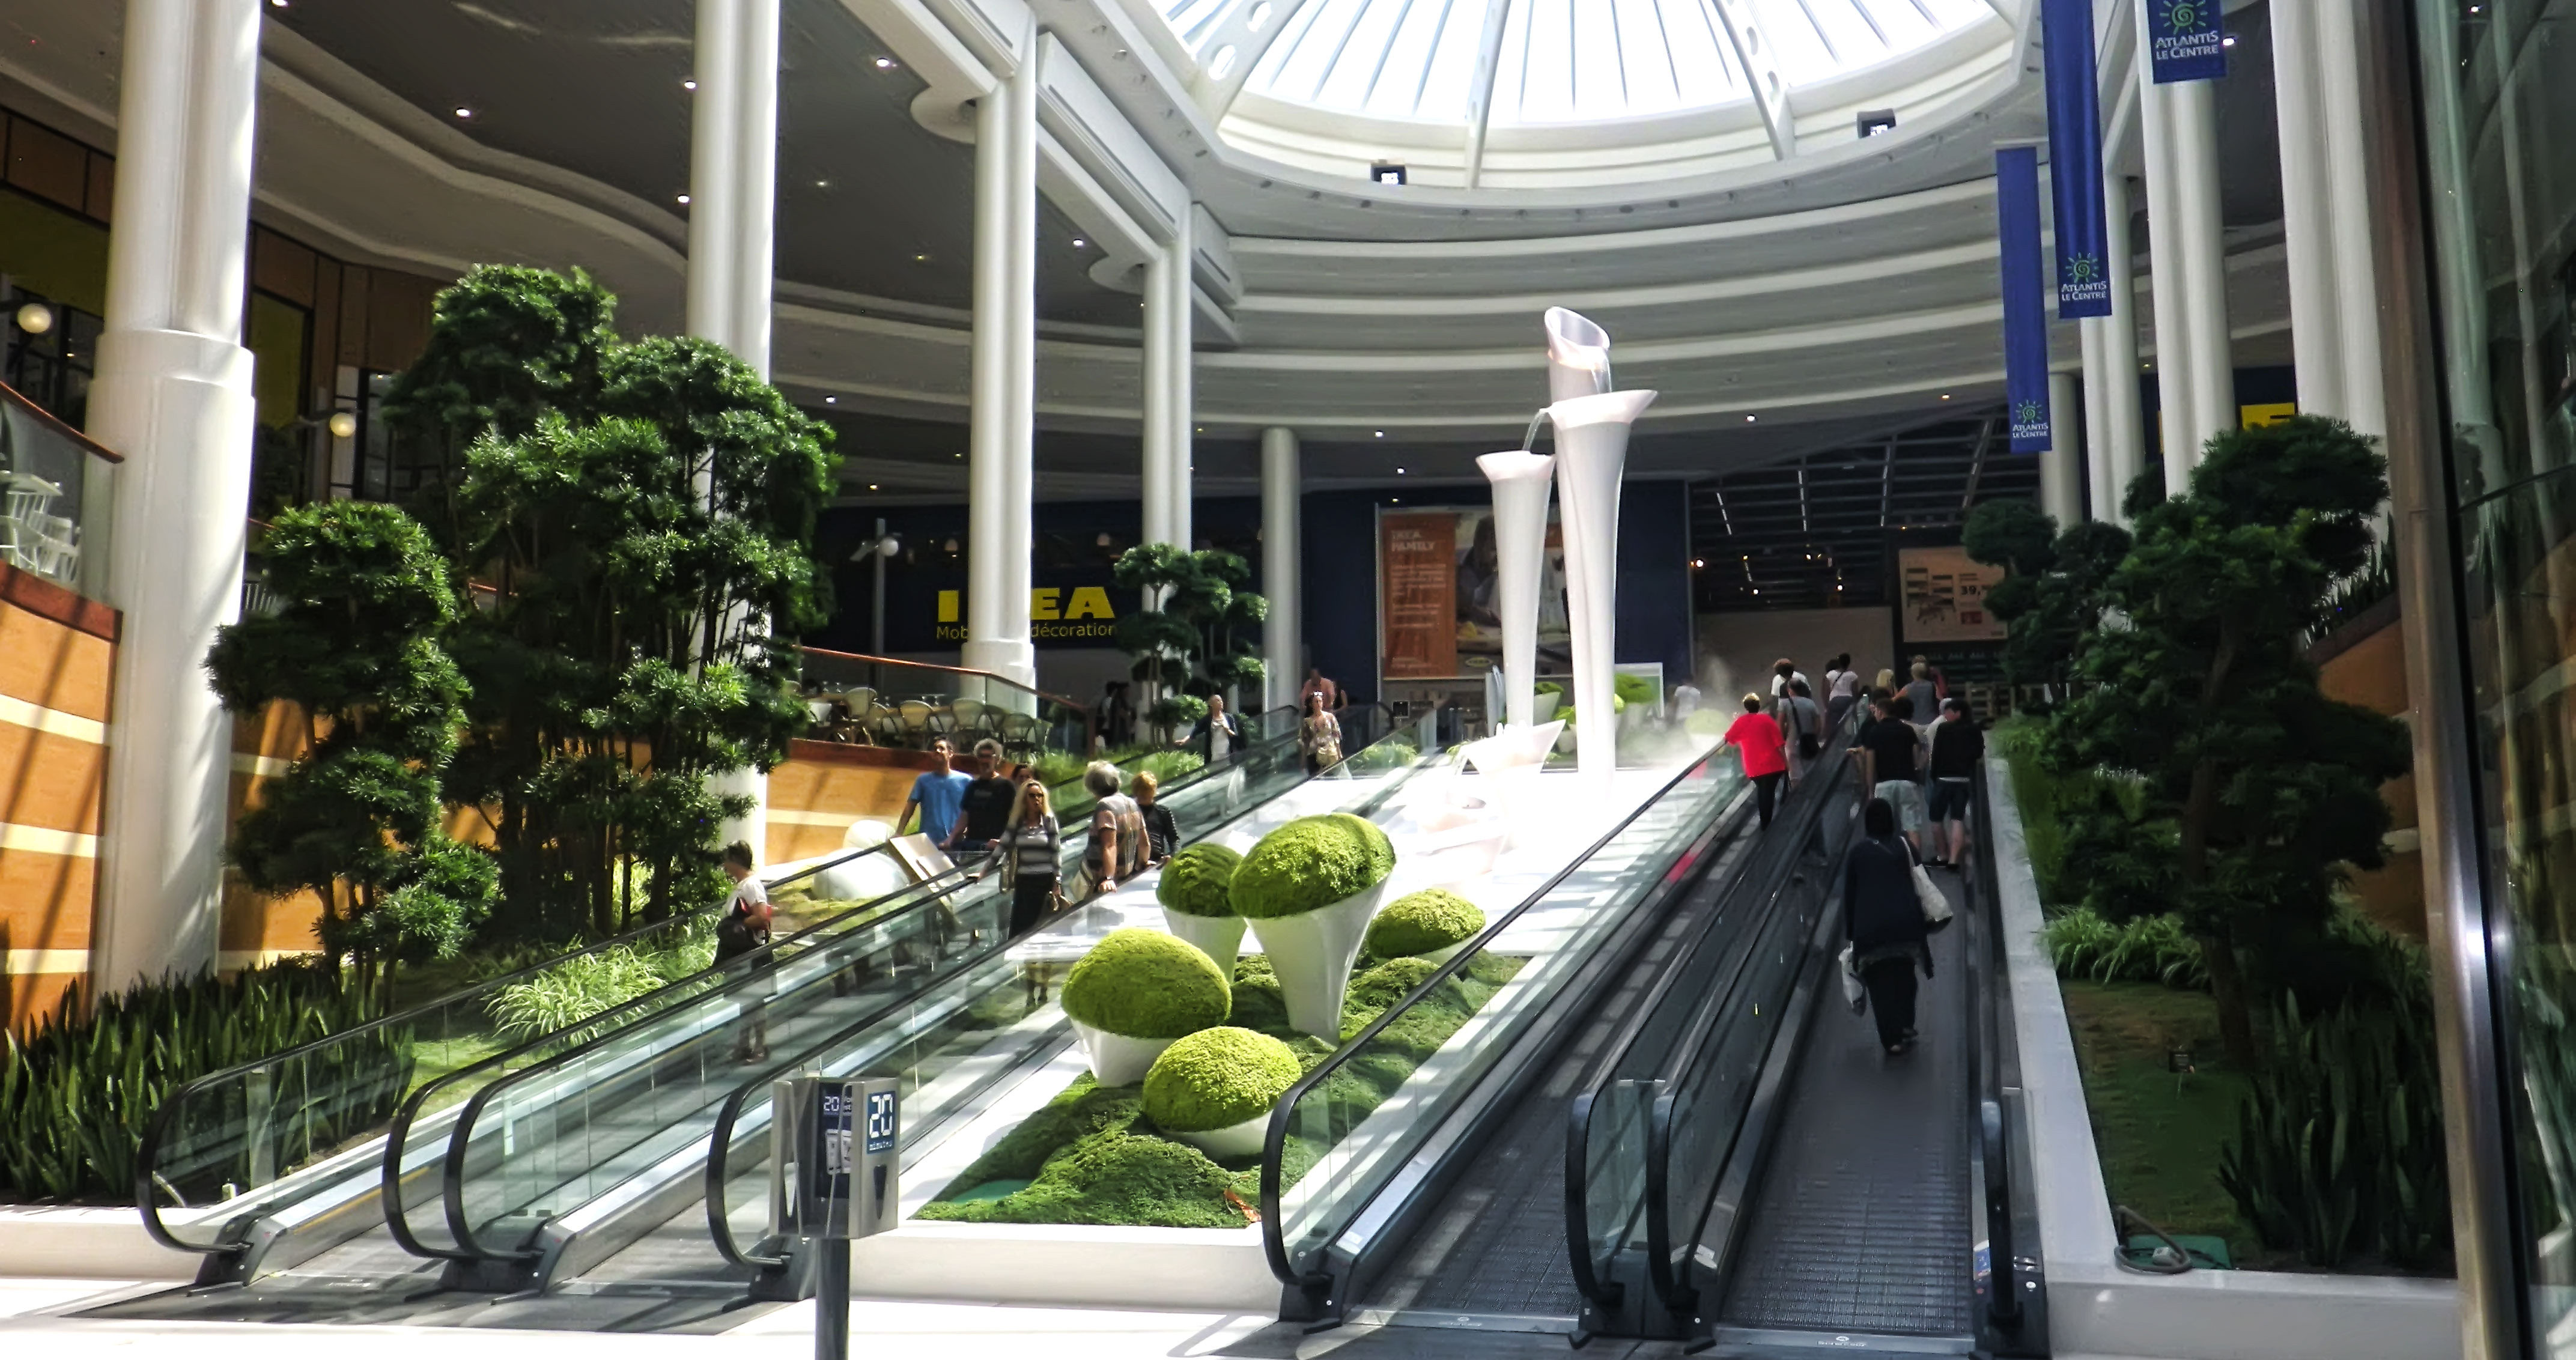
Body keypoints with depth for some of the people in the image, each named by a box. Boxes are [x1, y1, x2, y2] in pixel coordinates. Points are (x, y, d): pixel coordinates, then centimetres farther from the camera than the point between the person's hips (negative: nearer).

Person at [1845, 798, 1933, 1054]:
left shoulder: (1856, 854, 7)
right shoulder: (1904, 848, 6)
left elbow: (1849, 896, 7)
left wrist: (1851, 933, 14)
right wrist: (1925, 924, 14)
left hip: (1870, 927, -1)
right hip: (1906, 924, 1)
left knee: (1879, 984, 5)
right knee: (1904, 978, 19)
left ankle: (1892, 1039, 0)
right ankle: (1905, 1027, 12)